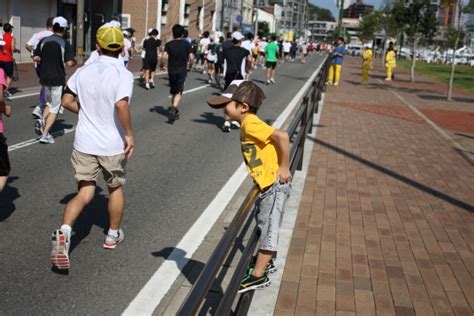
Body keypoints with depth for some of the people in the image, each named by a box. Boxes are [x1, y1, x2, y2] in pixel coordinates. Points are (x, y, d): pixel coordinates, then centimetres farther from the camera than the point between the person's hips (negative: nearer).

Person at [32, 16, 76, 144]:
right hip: (57, 79, -5)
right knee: (54, 108, 4)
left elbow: (35, 58, 3)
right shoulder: (65, 43, -10)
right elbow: (69, 63, -17)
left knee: (49, 103, 25)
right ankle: (45, 134, -2)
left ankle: (42, 121, 0)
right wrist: (74, 61, 5)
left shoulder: (43, 41, 3)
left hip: (44, 77, 5)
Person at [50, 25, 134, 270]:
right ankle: (113, 235, 34)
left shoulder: (83, 71, 0)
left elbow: (67, 101, 4)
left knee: (85, 193, 8)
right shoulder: (123, 74, -15)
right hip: (113, 145, -3)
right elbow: (121, 105, -30)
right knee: (116, 188, 20)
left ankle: (64, 230, -16)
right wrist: (129, 134, -19)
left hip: (84, 143, 3)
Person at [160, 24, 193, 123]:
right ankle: (173, 107, -30)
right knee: (179, 92, -4)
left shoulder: (169, 44, -1)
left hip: (171, 71, 2)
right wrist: (190, 63, 12)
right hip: (182, 71, -2)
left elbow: (163, 56, -13)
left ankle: (175, 111, 27)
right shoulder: (186, 44, -2)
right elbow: (191, 58, -9)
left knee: (173, 92, 17)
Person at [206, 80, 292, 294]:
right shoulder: (248, 124, 9)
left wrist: (284, 168, -23)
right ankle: (266, 262, 39)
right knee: (265, 227, 22)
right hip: (267, 185, 10)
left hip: (274, 185, -10)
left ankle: (258, 276, 7)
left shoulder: (250, 124, -20)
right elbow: (274, 139, 16)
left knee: (268, 229, -1)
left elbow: (282, 136, -29)